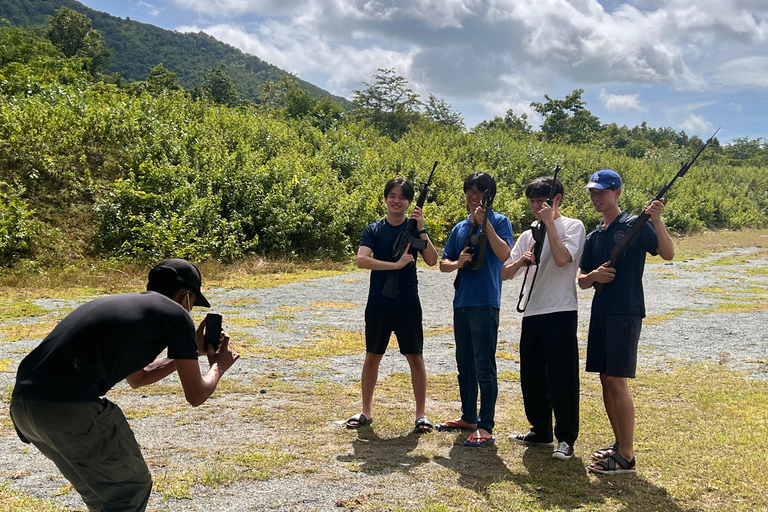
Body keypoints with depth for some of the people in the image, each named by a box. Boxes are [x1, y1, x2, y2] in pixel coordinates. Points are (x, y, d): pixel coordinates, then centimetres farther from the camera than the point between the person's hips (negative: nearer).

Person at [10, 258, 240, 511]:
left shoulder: (120, 302, 26)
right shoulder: (175, 313, 4)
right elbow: (195, 395, 9)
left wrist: (193, 350, 44)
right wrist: (219, 366, 29)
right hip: (69, 409, -8)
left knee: (102, 490, 27)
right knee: (132, 489, 12)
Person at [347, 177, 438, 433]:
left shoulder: (415, 227, 2)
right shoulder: (373, 230, 1)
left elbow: (432, 260, -10)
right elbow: (361, 260, -14)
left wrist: (421, 229, -19)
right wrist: (396, 264, -22)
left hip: (408, 303, -1)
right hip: (378, 303, 1)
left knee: (415, 357, 2)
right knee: (372, 356, 9)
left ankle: (421, 413, 13)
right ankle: (366, 411, 22)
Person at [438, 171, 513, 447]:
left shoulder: (499, 221, -1)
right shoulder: (459, 228, 16)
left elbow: (504, 254, -18)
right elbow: (443, 264, 16)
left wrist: (485, 222, -19)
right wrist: (458, 262, -6)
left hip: (485, 303, -7)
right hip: (461, 303, 7)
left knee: (484, 367, -8)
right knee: (464, 365, 15)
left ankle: (485, 427, -4)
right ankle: (468, 417, 26)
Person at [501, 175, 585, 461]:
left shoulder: (572, 226, 0)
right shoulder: (528, 236, 17)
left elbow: (562, 258, -19)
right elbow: (505, 274, 11)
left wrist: (549, 222, -11)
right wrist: (520, 261, -10)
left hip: (561, 312, -6)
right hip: (532, 313, 7)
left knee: (561, 377, -5)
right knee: (531, 376, 11)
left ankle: (566, 438, 5)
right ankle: (540, 432, 25)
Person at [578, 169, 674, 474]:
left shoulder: (635, 225, -4)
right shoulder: (593, 237, 16)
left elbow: (668, 253, -16)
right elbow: (582, 281, 17)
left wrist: (657, 220, -27)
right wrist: (594, 275, -5)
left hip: (625, 312, -7)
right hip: (601, 312, 7)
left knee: (617, 381, -10)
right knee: (606, 380, 11)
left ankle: (627, 457, -5)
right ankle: (619, 445, 23)